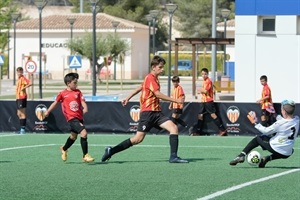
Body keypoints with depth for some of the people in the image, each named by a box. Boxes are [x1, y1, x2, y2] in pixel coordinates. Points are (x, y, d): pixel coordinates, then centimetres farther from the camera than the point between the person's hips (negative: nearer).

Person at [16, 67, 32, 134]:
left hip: (22, 98, -10)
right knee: (19, 114, 14)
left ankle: (23, 128, -7)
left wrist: (24, 88, -20)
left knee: (22, 114, -8)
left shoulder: (23, 78, -11)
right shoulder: (19, 79, 16)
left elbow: (30, 83, -28)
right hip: (18, 98, 10)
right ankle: (21, 128, 19)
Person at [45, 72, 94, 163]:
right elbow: (55, 103, 10)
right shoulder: (62, 94, -1)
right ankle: (85, 156, -14)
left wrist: (85, 108, -23)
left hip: (79, 117, 6)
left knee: (74, 136, 22)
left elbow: (82, 101, -1)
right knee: (83, 133, -20)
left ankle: (64, 149, 50)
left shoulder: (78, 92, 8)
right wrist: (48, 112, 16)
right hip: (71, 118, -6)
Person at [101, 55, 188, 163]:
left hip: (156, 112, 9)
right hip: (147, 112, -9)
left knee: (173, 128, -10)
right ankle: (111, 151, 4)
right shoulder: (150, 78, -12)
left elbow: (140, 87, 27)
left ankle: (173, 157, -15)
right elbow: (158, 94, -22)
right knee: (138, 139, -7)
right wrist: (175, 100, -19)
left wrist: (128, 98, 33)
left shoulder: (154, 78, 17)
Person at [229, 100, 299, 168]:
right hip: (287, 154, 4)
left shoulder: (280, 123, -22)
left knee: (257, 138, 22)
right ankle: (268, 158, 20)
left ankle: (242, 155, 13)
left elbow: (266, 131, -9)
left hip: (275, 148, -4)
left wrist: (255, 123, 2)